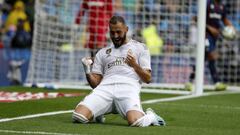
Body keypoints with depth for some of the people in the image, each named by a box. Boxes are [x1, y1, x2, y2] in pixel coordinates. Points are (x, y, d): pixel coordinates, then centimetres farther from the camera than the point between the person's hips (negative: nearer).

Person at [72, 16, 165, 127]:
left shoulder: (139, 48, 20)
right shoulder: (102, 53, 27)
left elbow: (147, 79, 12)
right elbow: (95, 83, 20)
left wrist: (135, 65, -7)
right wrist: (88, 72, -1)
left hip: (128, 88, -3)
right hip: (105, 87, 3)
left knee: (135, 121, -35)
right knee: (78, 116, -25)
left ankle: (150, 116, 4)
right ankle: (97, 114, 12)